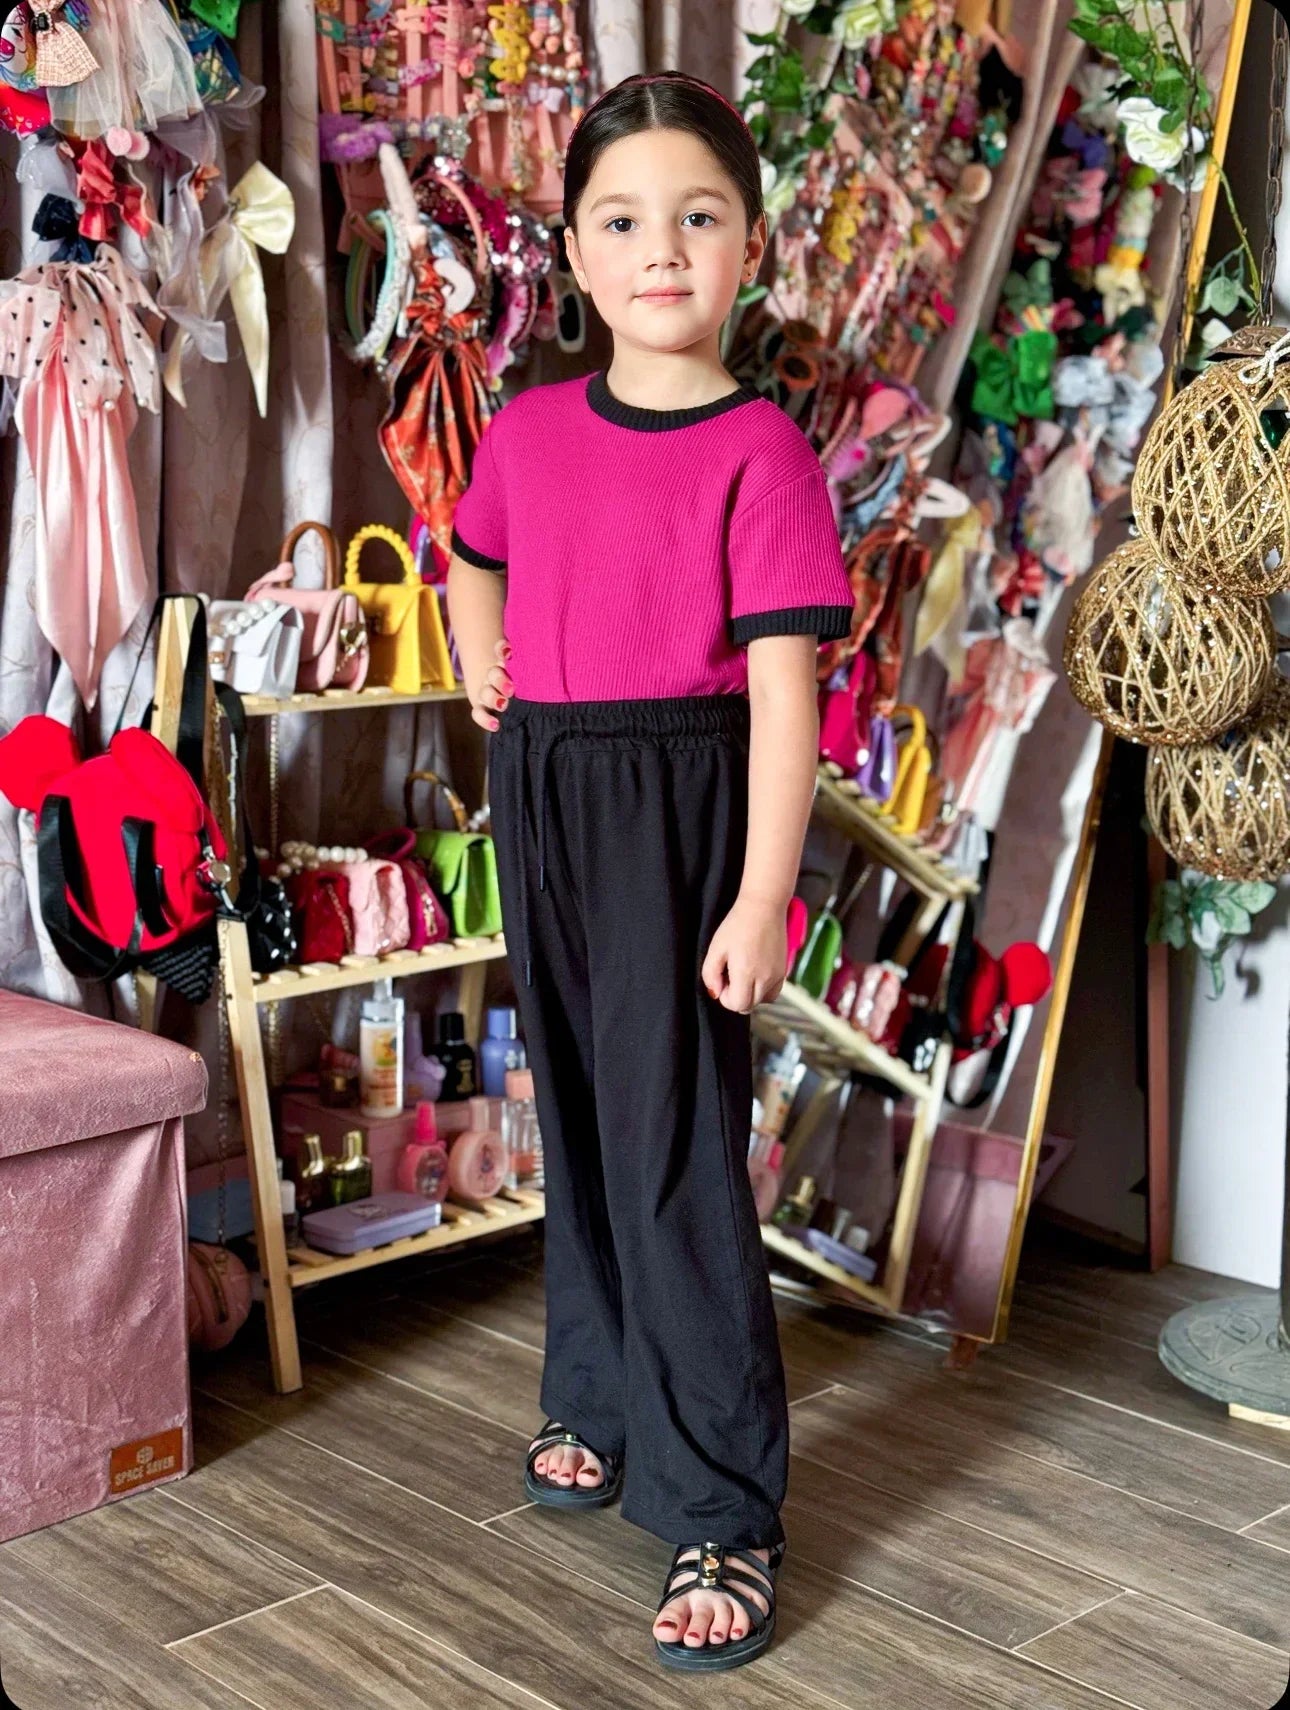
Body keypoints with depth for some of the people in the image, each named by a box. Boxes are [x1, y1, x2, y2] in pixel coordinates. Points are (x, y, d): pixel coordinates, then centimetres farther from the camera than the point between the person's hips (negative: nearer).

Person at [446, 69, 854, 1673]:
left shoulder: (759, 450, -12)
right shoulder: (528, 429, 6)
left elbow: (783, 687, -15)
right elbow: (471, 558, 28)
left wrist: (761, 898, -19)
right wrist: (480, 672, 11)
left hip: (677, 804, -6)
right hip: (542, 798, 6)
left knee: (674, 1142, -4)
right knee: (580, 1117, 18)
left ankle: (721, 1512, 7)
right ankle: (603, 1402, 37)